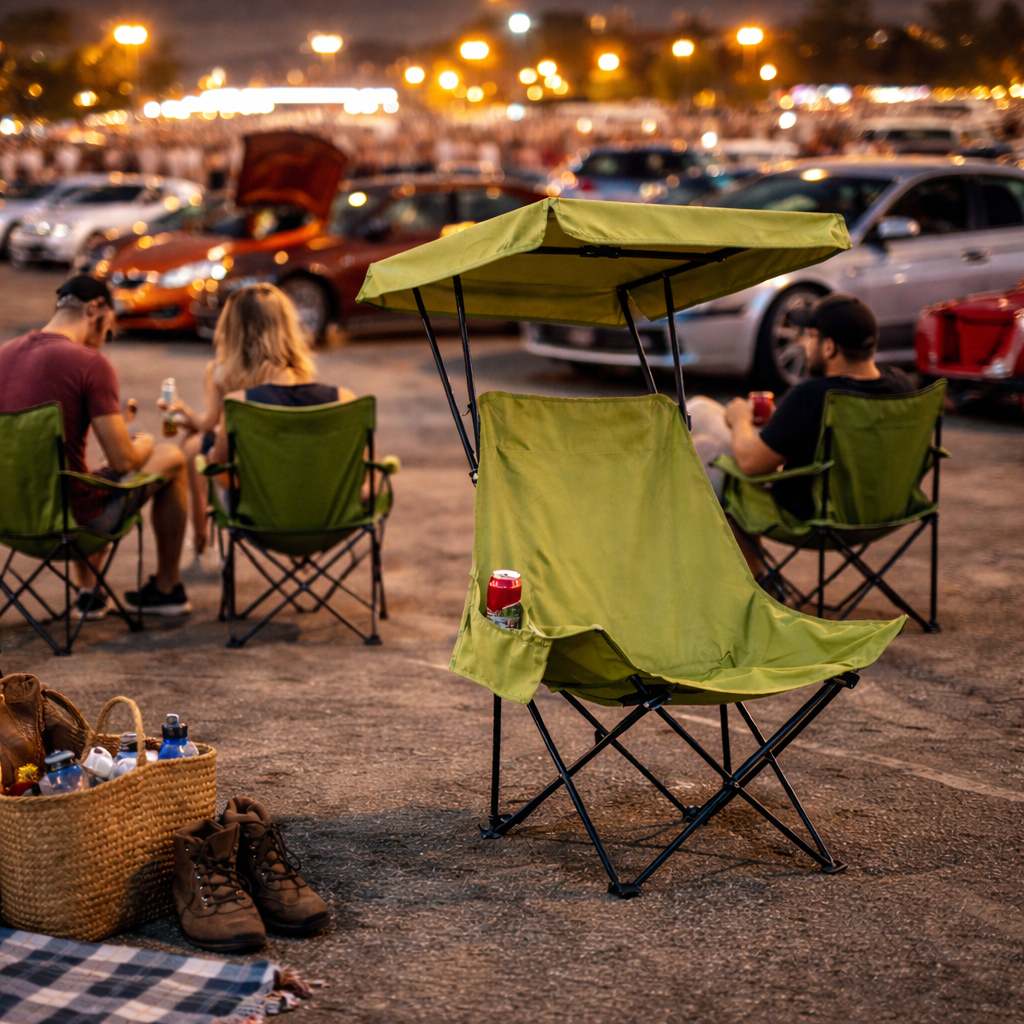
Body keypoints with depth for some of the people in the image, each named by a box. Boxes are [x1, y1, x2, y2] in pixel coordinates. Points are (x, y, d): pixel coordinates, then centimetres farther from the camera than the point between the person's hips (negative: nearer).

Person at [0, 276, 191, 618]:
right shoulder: (91, 363, -18)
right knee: (172, 458, 16)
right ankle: (167, 588, 28)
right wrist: (143, 444, 7)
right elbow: (123, 462, -17)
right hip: (75, 516, -7)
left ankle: (87, 592, 37)